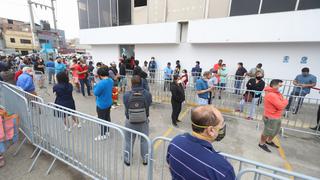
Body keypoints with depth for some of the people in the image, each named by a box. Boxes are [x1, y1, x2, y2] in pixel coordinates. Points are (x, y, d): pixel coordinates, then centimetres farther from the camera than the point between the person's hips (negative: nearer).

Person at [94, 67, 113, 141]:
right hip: (109, 103, 8)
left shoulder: (101, 83, -28)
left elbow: (96, 93, -18)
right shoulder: (111, 80, -3)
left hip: (102, 104, -8)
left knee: (101, 119, 9)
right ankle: (107, 132, 37)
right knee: (107, 117, 20)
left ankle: (103, 135, 24)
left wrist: (95, 85, -5)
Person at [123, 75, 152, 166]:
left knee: (129, 141, 21)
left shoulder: (126, 95, -21)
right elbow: (149, 104, -4)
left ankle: (127, 159, 40)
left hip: (130, 121, 0)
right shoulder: (147, 94, -21)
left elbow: (126, 107, -5)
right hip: (144, 121, 0)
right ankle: (145, 159, 38)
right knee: (144, 140, 21)